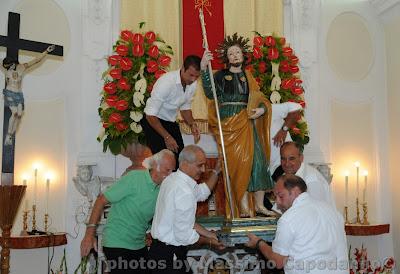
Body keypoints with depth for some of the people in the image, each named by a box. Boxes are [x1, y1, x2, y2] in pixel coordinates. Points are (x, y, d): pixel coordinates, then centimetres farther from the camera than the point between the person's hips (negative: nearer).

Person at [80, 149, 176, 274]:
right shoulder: (134, 178, -16)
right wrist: (90, 234, -18)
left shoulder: (162, 189, 3)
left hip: (139, 245, 6)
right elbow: (102, 200, -14)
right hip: (117, 244, -6)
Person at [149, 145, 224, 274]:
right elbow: (184, 235, -22)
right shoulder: (184, 192, -25)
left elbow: (202, 192, 21)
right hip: (169, 255, -10)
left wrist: (216, 171, 15)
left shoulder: (172, 178, 5)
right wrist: (209, 241, -7)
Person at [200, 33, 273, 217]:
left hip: (247, 122, 4)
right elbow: (209, 93, -9)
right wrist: (204, 68, -18)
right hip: (228, 122, -3)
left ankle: (259, 204, -1)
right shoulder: (221, 75, 8)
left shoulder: (248, 77, 19)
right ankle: (243, 207, -8)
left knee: (258, 159, -7)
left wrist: (262, 109, -6)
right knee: (239, 161, -11)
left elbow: (260, 99, 17)